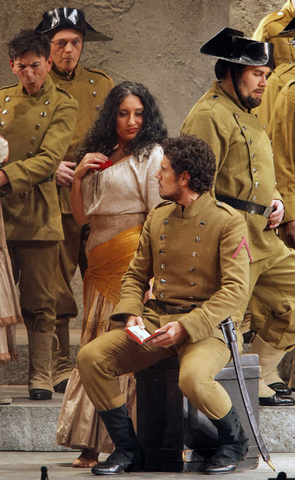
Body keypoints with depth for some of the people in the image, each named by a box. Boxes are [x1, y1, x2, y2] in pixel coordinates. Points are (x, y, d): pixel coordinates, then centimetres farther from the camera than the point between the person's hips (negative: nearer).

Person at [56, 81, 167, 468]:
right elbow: (81, 216, 17)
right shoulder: (99, 157, 19)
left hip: (132, 257, -6)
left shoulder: (152, 156, -1)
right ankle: (92, 443, 1)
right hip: (100, 262, 6)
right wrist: (79, 177, 2)